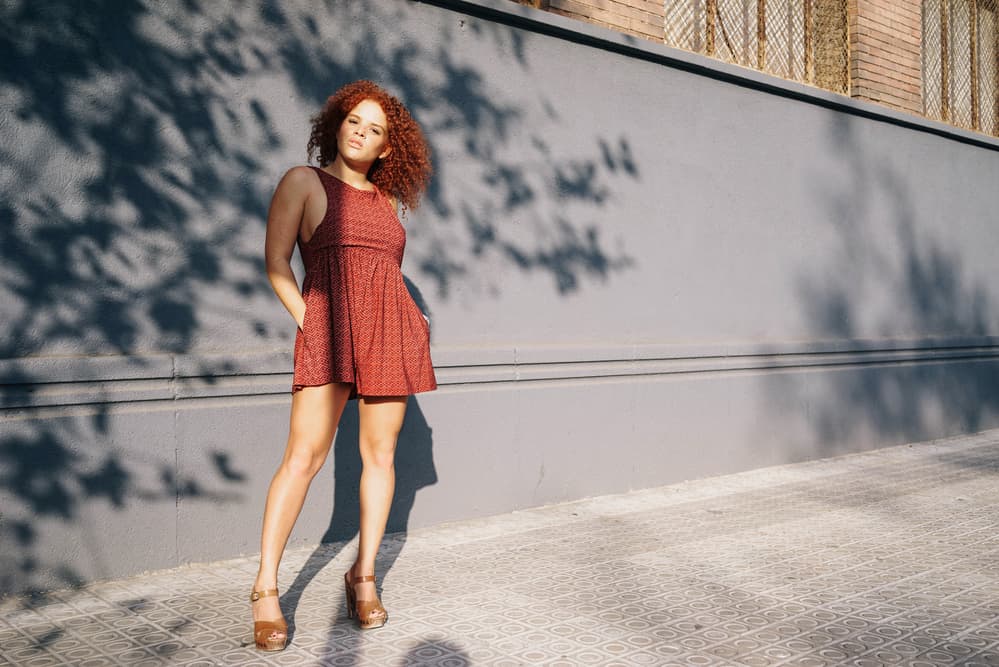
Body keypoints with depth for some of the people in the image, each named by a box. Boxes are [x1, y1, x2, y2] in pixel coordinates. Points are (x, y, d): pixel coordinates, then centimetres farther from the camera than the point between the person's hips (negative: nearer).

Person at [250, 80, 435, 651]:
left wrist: (412, 323, 10)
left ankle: (364, 576, 16)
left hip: (393, 333, 5)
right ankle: (266, 590, -1)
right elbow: (277, 263, 1)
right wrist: (307, 321, -8)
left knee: (381, 454, 4)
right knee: (304, 457, -10)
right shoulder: (304, 181, 7)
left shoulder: (387, 199, 19)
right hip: (330, 329, -5)